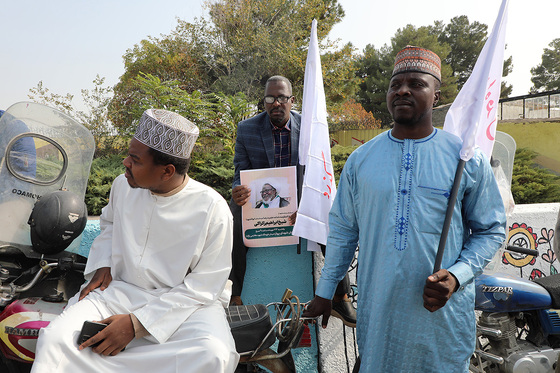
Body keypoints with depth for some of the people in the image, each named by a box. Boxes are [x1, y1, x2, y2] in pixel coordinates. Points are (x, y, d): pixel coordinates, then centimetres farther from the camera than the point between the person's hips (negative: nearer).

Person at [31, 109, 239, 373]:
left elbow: (205, 285, -14)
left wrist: (136, 323, -18)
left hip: (184, 301, -2)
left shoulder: (213, 209, -16)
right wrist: (102, 266, 4)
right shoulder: (123, 185, 0)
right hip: (120, 289, 3)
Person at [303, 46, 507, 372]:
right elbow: (342, 229, 7)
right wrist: (324, 292, 8)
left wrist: (457, 276, -15)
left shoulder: (468, 157, -5)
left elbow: (491, 229, 1)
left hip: (443, 312, -1)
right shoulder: (360, 159, 1)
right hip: (376, 310, 2)